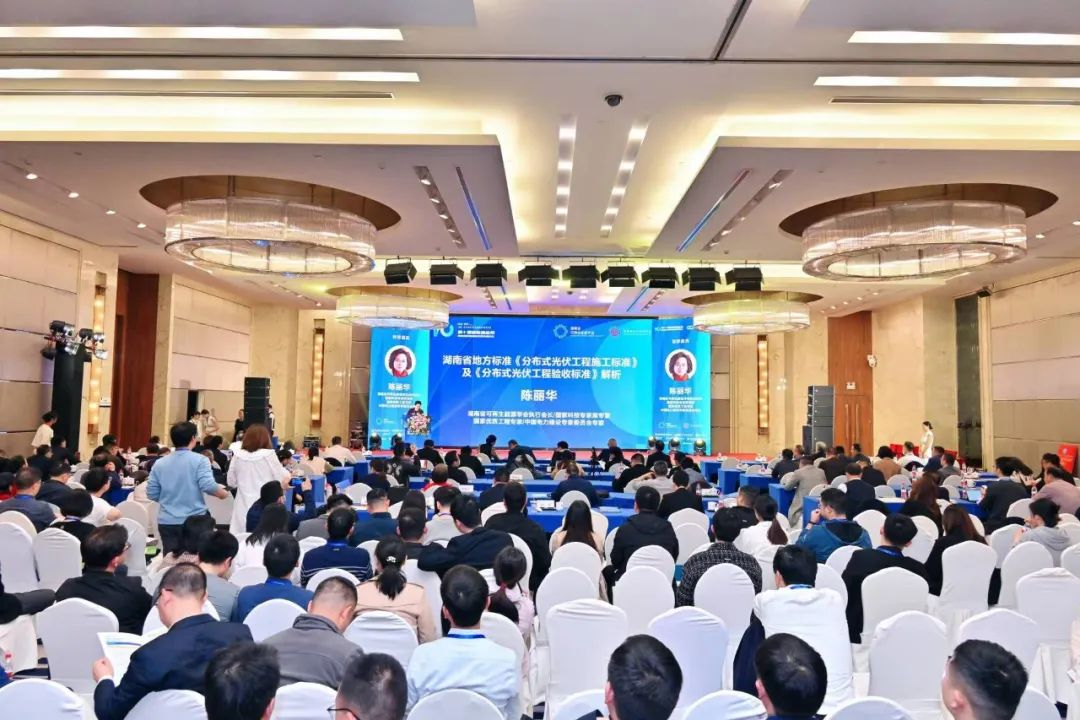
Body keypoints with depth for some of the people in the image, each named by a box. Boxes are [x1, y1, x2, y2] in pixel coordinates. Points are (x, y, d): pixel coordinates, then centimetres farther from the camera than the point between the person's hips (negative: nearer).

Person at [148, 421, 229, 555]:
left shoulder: (159, 463, 5)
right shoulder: (199, 460, -8)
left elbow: (151, 494, 6)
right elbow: (208, 486, -18)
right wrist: (224, 493, 1)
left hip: (167, 521, 4)